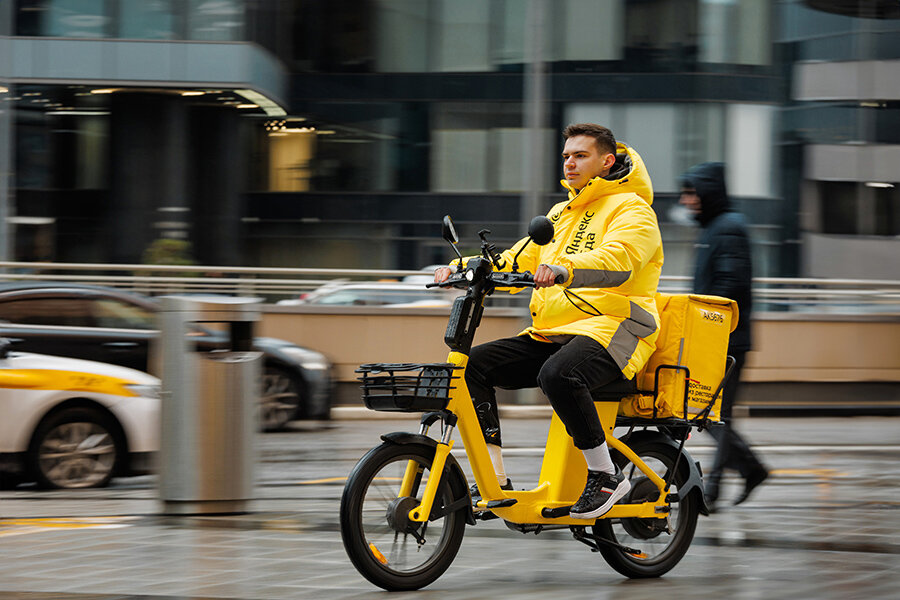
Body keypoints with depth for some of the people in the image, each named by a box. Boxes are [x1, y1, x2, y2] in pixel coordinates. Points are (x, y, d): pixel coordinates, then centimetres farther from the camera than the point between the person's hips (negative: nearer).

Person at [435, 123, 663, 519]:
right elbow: (518, 261, 19)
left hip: (610, 327, -8)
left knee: (558, 374, -38)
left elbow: (617, 261, -22)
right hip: (551, 333, 8)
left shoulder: (630, 209, -2)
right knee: (474, 365, -9)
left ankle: (606, 475, -24)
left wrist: (562, 269, -40)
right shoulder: (562, 214, 25)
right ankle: (495, 480, -10)